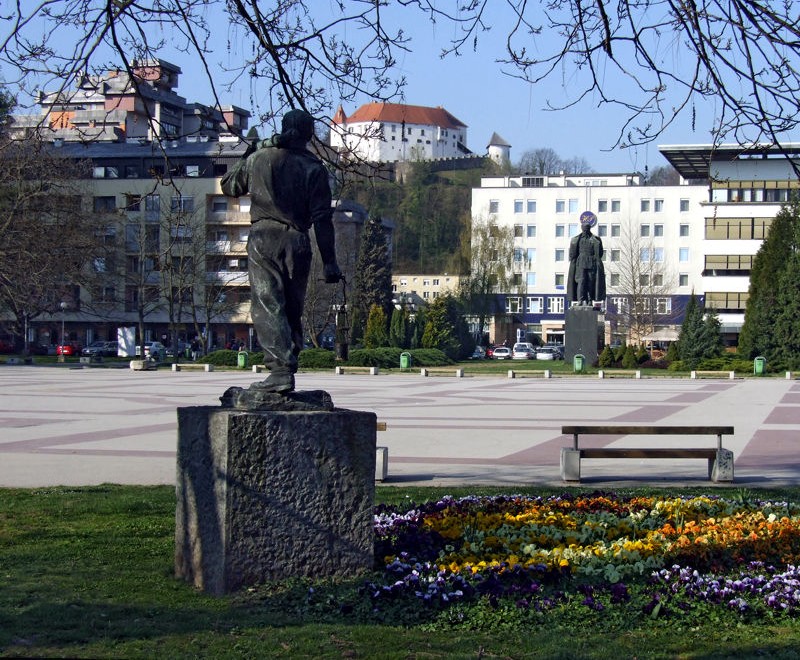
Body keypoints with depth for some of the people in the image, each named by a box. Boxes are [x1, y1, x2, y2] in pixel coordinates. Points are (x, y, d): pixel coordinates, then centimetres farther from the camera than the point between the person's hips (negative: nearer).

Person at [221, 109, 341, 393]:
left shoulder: (258, 158, 7)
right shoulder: (313, 167, 3)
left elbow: (229, 186, 23)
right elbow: (322, 218, -1)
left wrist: (244, 157, 37)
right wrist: (329, 262, 0)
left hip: (263, 239, -1)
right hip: (297, 242, 1)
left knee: (267, 307, -8)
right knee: (292, 310, 12)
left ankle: (281, 370, -22)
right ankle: (288, 368, 11)